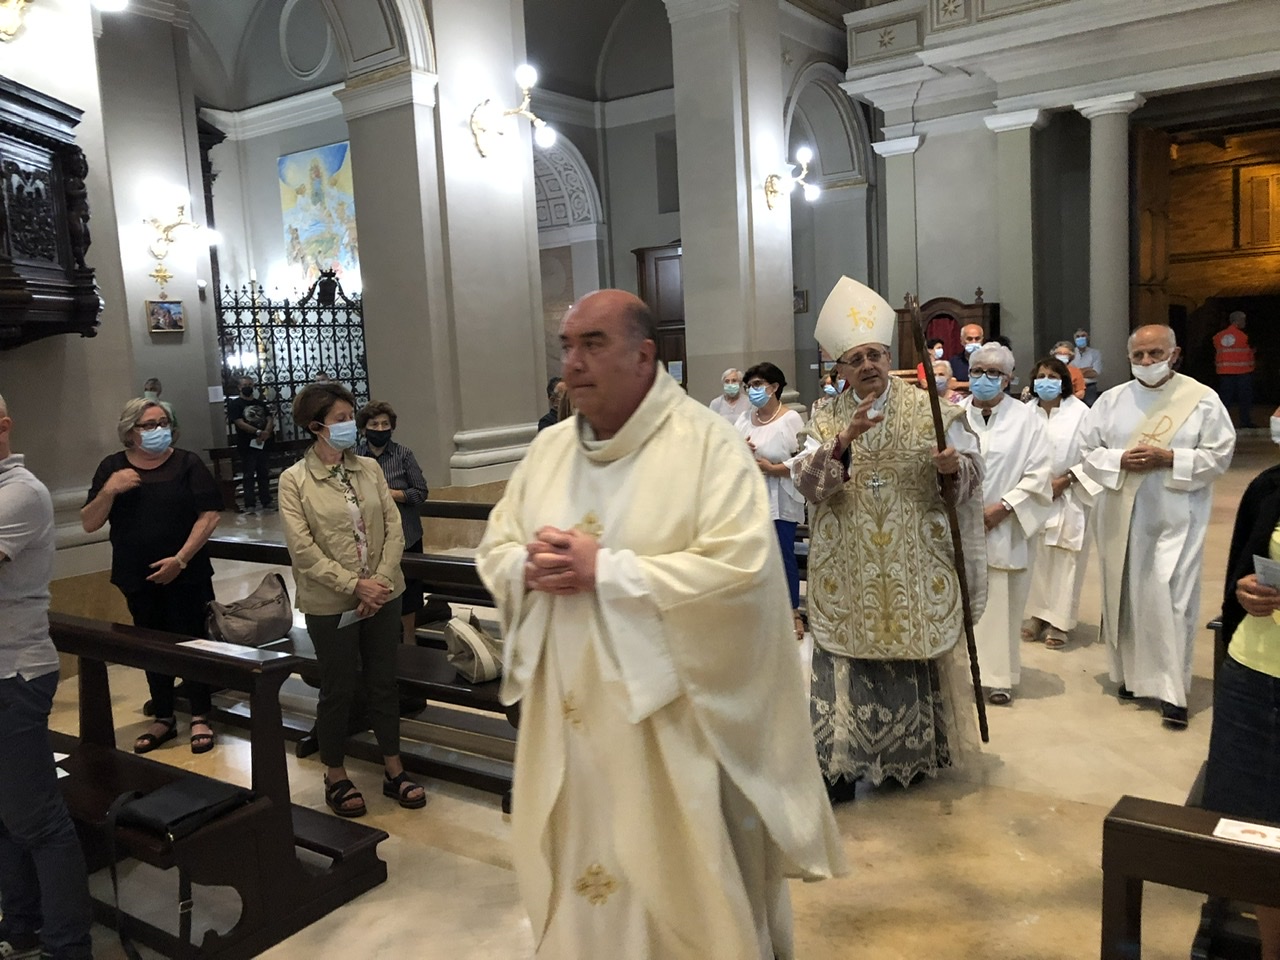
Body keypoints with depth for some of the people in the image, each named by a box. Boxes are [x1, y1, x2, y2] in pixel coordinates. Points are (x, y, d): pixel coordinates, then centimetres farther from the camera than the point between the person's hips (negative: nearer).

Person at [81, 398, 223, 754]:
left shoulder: (187, 463, -5)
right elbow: (89, 524, 0)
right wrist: (109, 490, -17)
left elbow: (210, 514, -9)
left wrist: (181, 558, -17)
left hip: (186, 574, -3)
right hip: (137, 577, 3)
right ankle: (163, 718, 26)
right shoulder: (112, 467, 2)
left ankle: (200, 718, 15)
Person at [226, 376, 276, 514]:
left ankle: (267, 501, 15)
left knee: (264, 474, 9)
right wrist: (258, 432, -19)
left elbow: (270, 419, 6)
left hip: (263, 444, 5)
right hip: (247, 445, -5)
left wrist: (266, 433, -13)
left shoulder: (260, 403, 15)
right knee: (249, 476, -3)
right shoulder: (235, 404, -1)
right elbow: (240, 423, -12)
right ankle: (249, 504, -2)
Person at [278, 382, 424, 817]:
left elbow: (394, 528, -1)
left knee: (383, 683, 13)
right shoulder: (295, 480, -7)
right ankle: (336, 777, 28)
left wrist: (380, 579, -13)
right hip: (331, 603, -3)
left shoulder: (369, 468, 3)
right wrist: (354, 585, -17)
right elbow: (303, 549, -13)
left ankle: (394, 771, 27)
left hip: (381, 596, 4)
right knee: (338, 689, 9)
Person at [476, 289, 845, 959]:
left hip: (669, 712, -5)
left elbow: (740, 565, -22)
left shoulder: (708, 443, -12)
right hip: (568, 712, 6)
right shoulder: (549, 450, 7)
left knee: (682, 880, 10)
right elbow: (494, 548, 12)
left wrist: (604, 570, -22)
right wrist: (529, 569, -12)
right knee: (574, 868, 20)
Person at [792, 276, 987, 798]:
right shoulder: (826, 421, 3)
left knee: (916, 652, 11)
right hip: (848, 573, 0)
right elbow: (807, 483, -11)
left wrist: (954, 465, -21)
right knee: (847, 660, 2)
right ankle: (840, 761, 13)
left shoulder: (928, 409, 2)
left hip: (916, 566, 0)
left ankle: (917, 750, 30)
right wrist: (846, 439, -25)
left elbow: (972, 470, 1)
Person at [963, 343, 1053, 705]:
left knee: (1002, 605, 3)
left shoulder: (1026, 418, 1)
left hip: (1005, 530, -1)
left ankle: (1000, 676, 15)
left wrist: (1004, 507, -11)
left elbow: (1039, 474, -3)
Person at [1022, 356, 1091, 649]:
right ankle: (1036, 615, 17)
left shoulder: (1080, 412, -5)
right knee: (1035, 558, 6)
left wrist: (1063, 481, -12)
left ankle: (1058, 621, 6)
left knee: (1064, 561, 0)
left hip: (1067, 498, -3)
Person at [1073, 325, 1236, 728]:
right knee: (1124, 595, 9)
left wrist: (1170, 459, -16)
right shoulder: (1112, 399, 6)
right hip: (1121, 517, 3)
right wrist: (1119, 460, -12)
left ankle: (1172, 690, 3)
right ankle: (1131, 674, 25)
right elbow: (1086, 448, 6)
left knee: (1170, 600, -5)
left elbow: (1220, 454, -3)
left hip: (1175, 518, -3)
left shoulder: (1203, 399, -1)